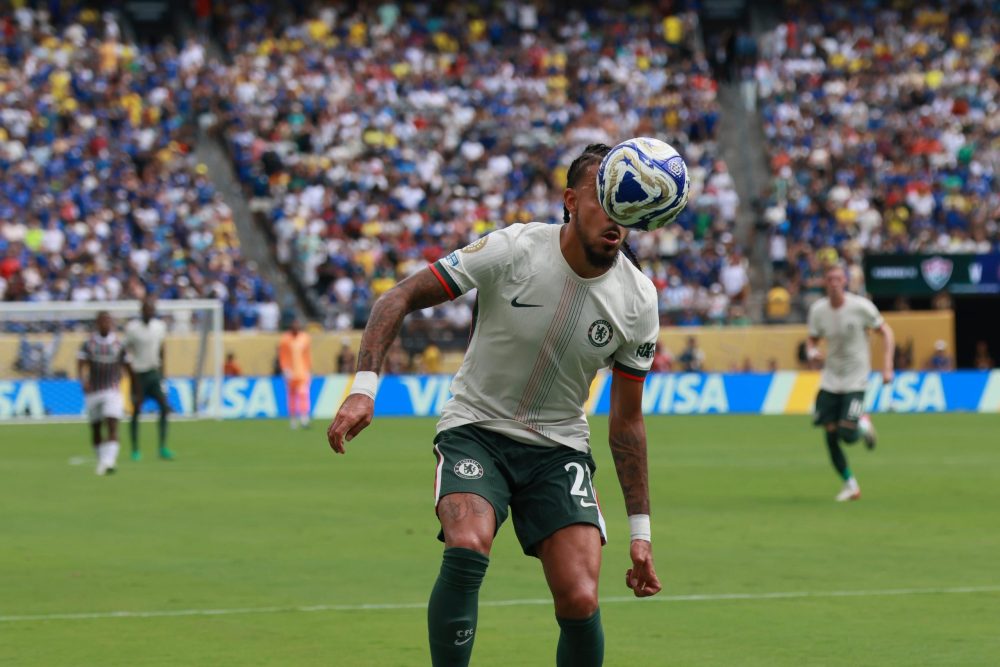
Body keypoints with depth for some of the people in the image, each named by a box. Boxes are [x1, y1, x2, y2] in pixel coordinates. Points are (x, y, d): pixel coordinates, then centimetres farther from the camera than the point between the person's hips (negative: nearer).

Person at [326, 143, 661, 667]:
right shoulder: (513, 249, -17)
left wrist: (639, 530, 5)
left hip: (559, 448, 2)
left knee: (580, 601, -16)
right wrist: (363, 386, -23)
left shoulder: (637, 300, -7)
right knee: (468, 546, -32)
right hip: (475, 430, -2)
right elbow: (401, 298, -10)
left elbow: (627, 420, 5)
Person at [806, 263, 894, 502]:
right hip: (830, 381, 4)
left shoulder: (861, 307, -13)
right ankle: (849, 484, 16)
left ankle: (864, 425, 21)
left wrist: (887, 365, -14)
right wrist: (812, 352, -14)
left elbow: (886, 332, -5)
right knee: (830, 437, -1)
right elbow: (812, 340, 10)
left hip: (856, 380, -4)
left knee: (847, 434, -16)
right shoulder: (818, 310, -2)